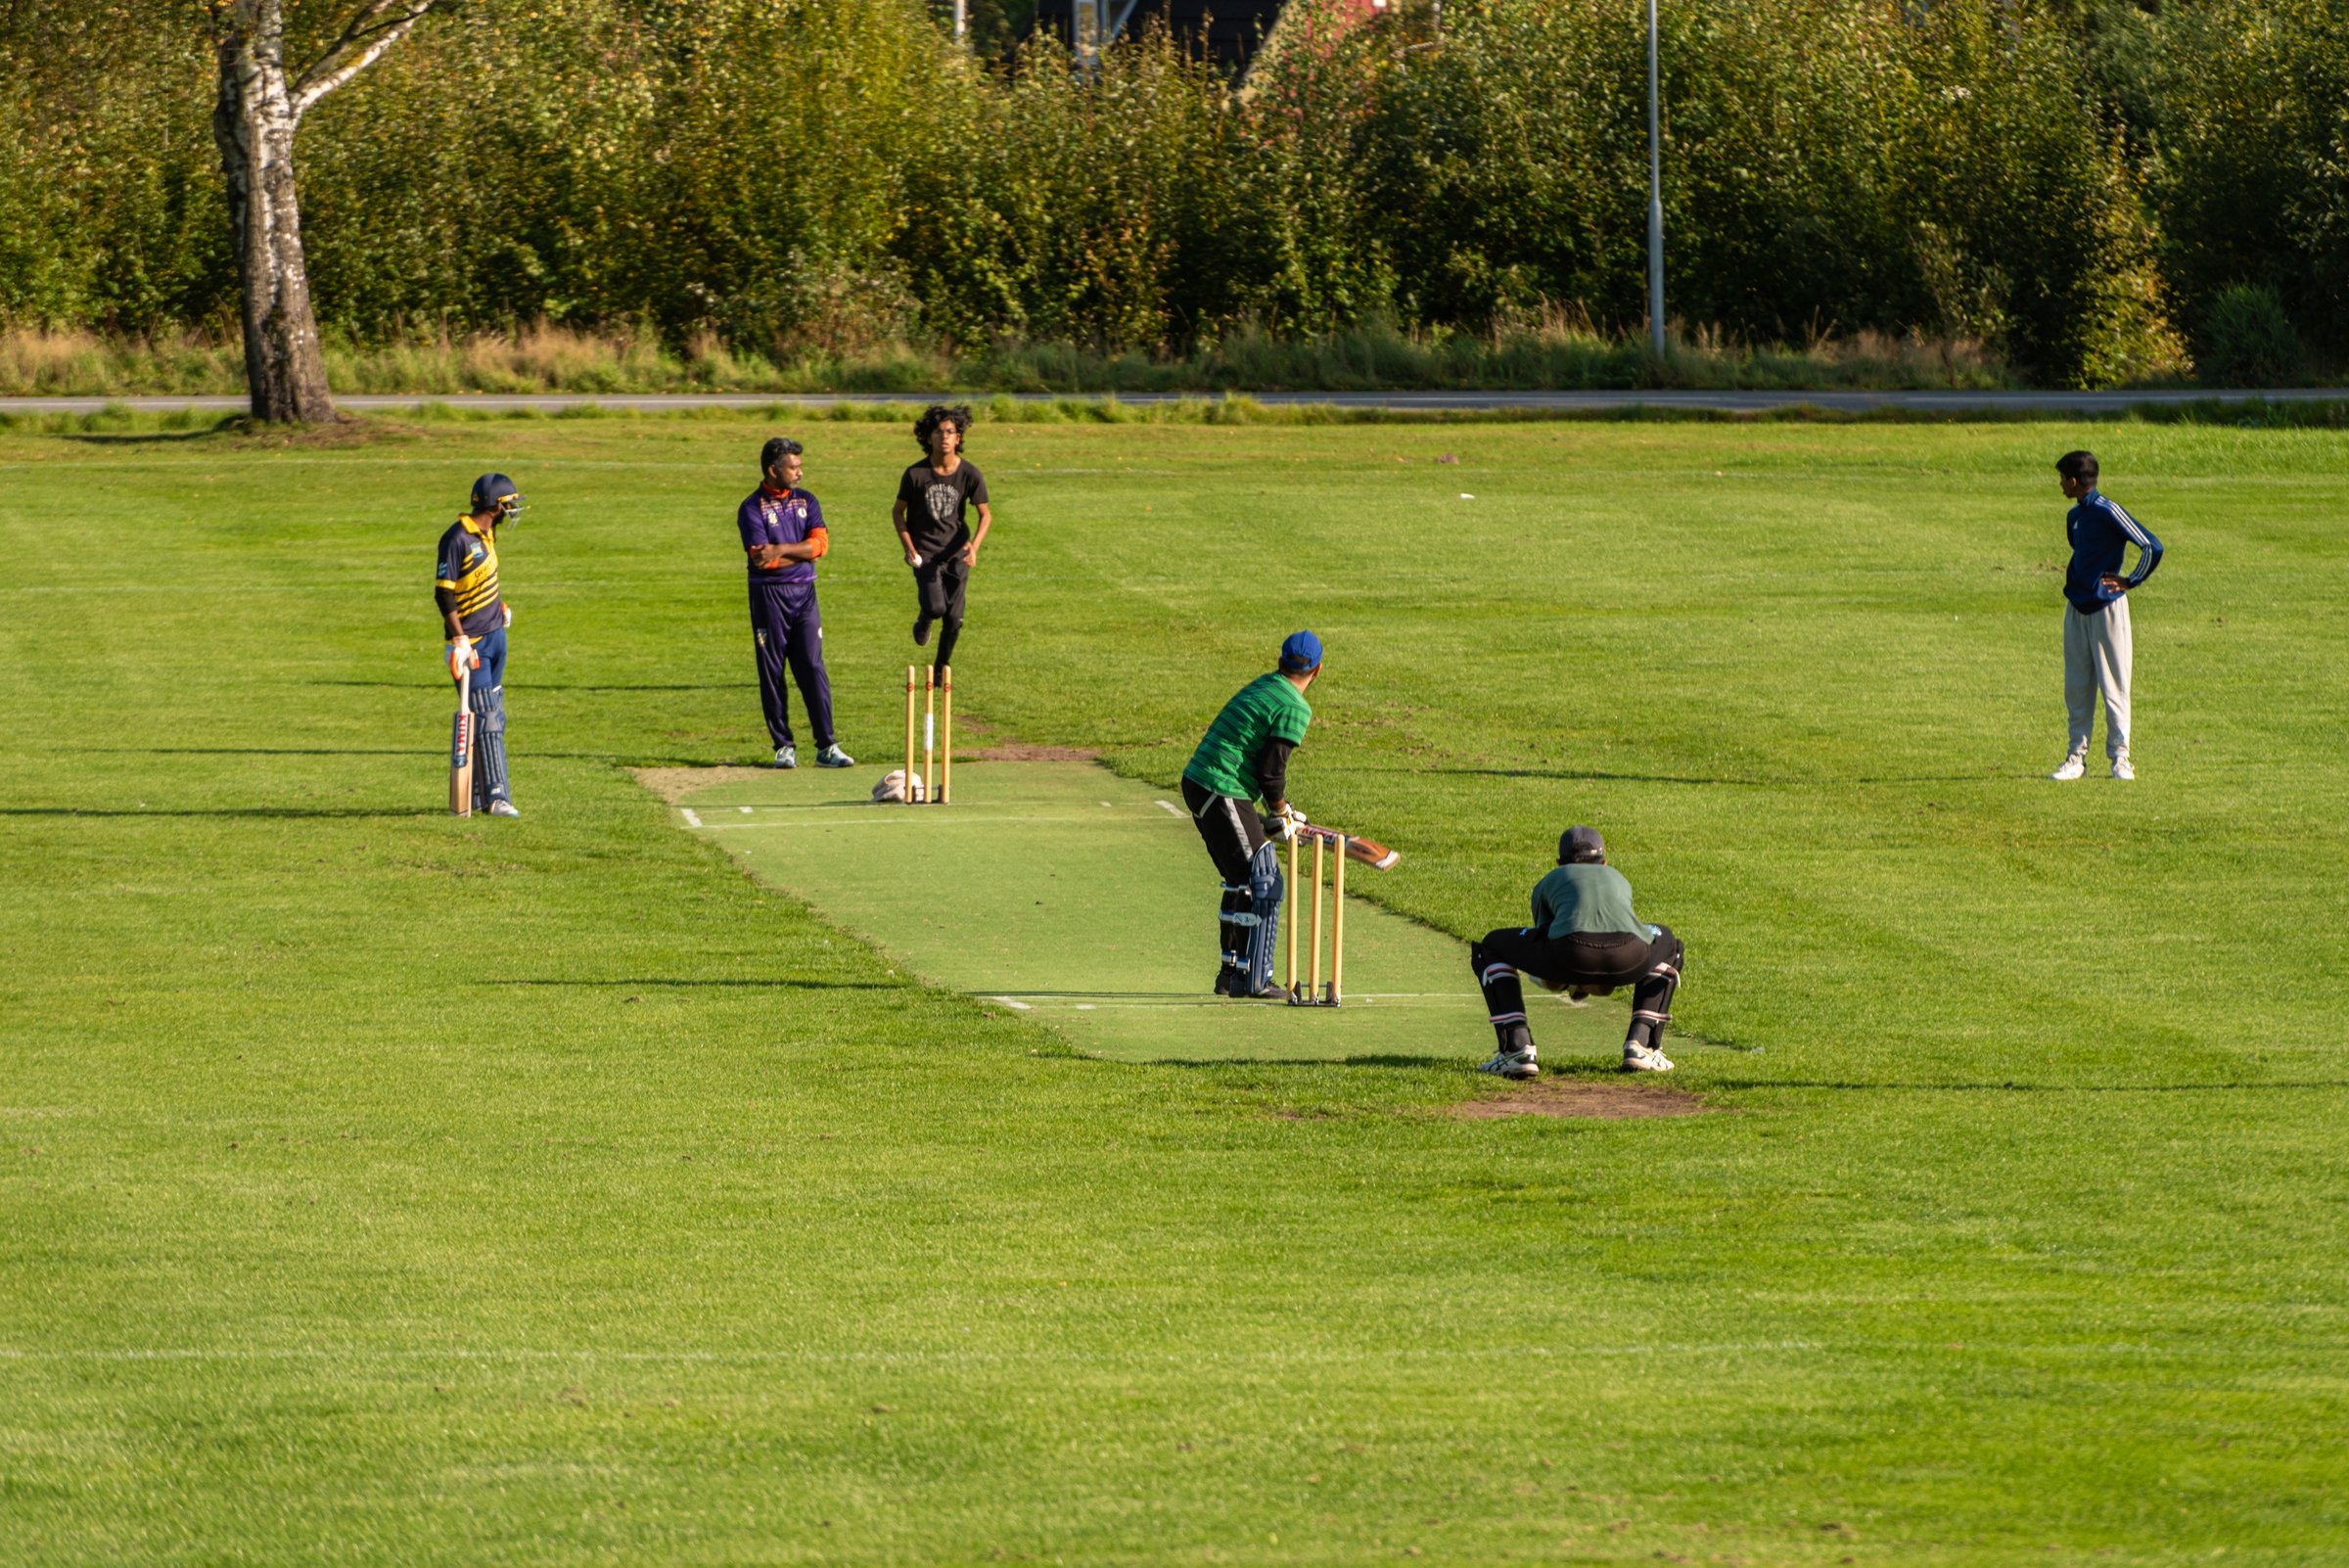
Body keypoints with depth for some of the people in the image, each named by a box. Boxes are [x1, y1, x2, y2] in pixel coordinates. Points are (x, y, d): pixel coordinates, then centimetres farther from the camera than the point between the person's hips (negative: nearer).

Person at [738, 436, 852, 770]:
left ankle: (827, 746, -4)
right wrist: (802, 552, -8)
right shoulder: (752, 509, -4)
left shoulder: (806, 501, 11)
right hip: (768, 595, -3)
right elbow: (761, 558, -15)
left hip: (804, 593, 3)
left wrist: (782, 550, -13)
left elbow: (821, 543, -2)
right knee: (772, 673, 1)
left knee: (813, 669, -2)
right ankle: (783, 746, 8)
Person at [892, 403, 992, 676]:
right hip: (925, 553, -2)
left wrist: (974, 546, -15)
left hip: (956, 553, 2)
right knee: (935, 607, -20)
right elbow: (898, 511, 2)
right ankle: (923, 621, 18)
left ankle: (941, 669, 26)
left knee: (953, 619, 3)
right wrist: (909, 548, -8)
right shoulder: (915, 474, -10)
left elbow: (985, 514, 2)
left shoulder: (970, 474, -7)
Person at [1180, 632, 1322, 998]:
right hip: (1224, 795, -9)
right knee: (1263, 883, -3)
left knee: (1241, 881, 20)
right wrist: (1283, 814, 2)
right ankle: (1253, 979, -4)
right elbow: (1271, 770, -15)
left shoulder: (1260, 687, 16)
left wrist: (1282, 810, 20)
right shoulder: (1295, 708, -11)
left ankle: (1230, 973, 26)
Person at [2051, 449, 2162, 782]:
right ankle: (2077, 756, 9)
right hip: (2077, 608, 8)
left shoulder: (2108, 511, -12)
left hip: (2107, 605, -8)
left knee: (2113, 685, -3)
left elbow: (2152, 547, -17)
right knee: (2076, 687, 6)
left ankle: (2120, 757, 2)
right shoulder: (2074, 516, 13)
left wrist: (2131, 581, -9)